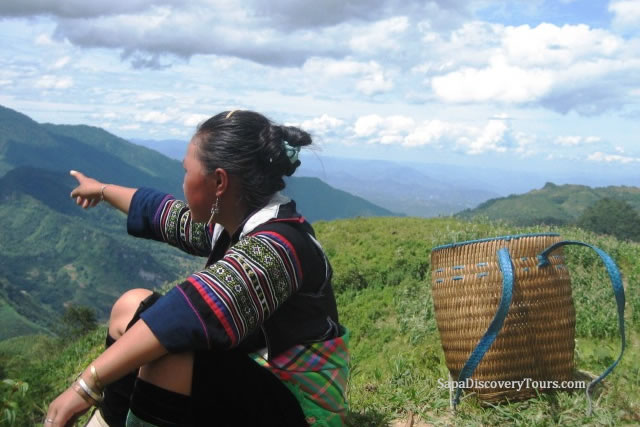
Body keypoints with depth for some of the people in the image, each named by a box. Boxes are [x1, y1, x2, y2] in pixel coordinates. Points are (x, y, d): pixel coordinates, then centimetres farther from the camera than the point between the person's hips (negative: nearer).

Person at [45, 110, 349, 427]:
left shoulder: (274, 247, -27)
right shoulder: (232, 223, 1)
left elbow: (191, 313, -41)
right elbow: (165, 214, 20)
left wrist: (87, 384, -42)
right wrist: (103, 190, 36)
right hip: (252, 380, 9)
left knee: (165, 350, -33)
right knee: (132, 305, 10)